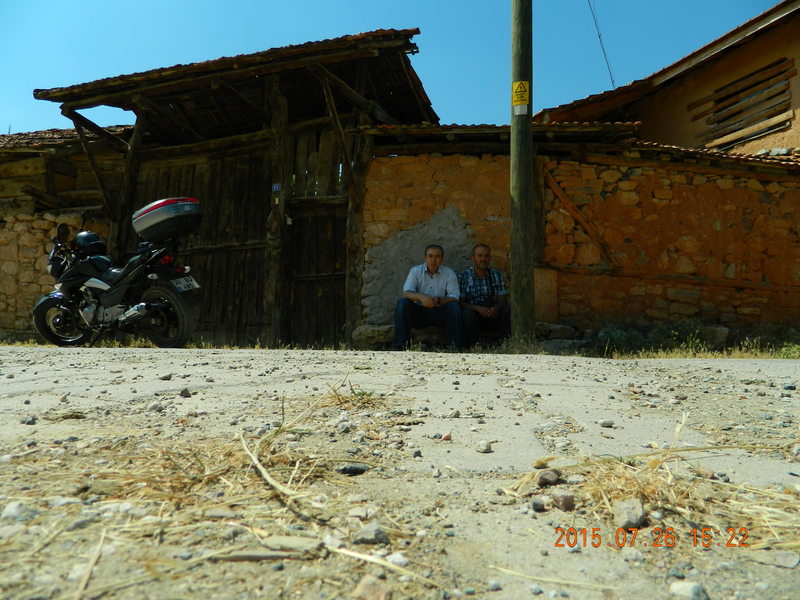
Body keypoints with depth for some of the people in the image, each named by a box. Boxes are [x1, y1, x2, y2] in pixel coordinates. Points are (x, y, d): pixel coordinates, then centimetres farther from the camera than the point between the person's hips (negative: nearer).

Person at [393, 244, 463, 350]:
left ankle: (454, 347, -26)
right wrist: (421, 296, -36)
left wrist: (439, 300, -32)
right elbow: (406, 293, -14)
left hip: (440, 313, 0)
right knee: (402, 302, -25)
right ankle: (400, 346, -27)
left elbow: (454, 298, -11)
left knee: (454, 306, -28)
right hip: (418, 312, 1)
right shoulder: (415, 271, 0)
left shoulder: (449, 273, -1)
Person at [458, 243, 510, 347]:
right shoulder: (464, 276, 2)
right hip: (474, 315, -3)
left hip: (493, 315, 3)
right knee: (468, 313, -35)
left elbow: (503, 300, 3)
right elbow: (461, 302, -7)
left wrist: (496, 308, -22)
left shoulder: (496, 275, 11)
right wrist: (478, 308, -26)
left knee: (509, 310, -25)